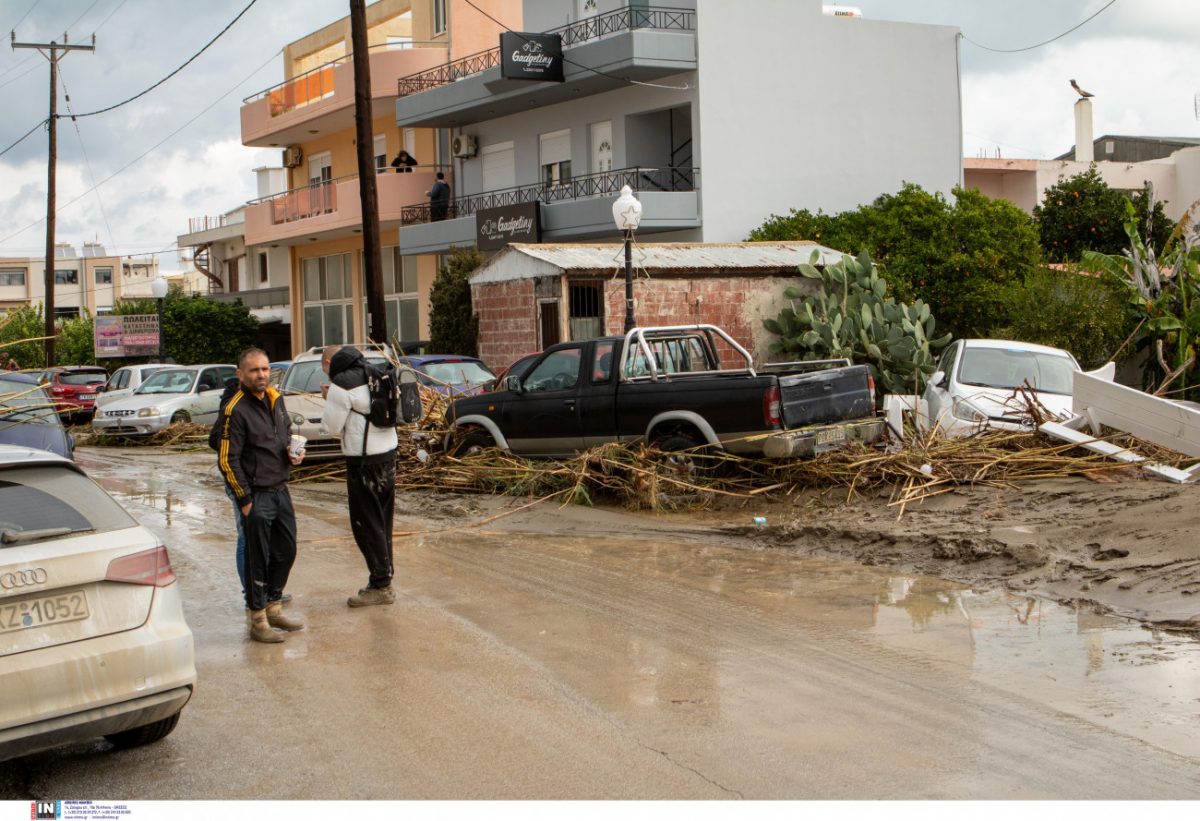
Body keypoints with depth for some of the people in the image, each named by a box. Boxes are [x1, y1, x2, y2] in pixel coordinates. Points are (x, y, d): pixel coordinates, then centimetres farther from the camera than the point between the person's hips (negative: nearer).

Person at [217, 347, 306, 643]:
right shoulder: (236, 410, -15)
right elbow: (227, 461, -15)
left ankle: (274, 608, 31)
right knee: (257, 559, 0)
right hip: (256, 495, -8)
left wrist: (294, 452, 4)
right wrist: (245, 501, -15)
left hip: (281, 490, 8)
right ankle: (258, 621, 10)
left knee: (286, 551, 15)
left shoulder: (275, 399, 8)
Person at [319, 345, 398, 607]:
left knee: (366, 525, -1)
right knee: (382, 522, 15)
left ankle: (380, 585, 2)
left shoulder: (342, 385, -14)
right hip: (388, 453, 9)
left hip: (364, 461, -9)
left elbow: (331, 427, -10)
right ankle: (383, 579, 22)